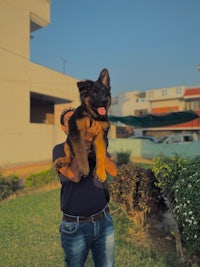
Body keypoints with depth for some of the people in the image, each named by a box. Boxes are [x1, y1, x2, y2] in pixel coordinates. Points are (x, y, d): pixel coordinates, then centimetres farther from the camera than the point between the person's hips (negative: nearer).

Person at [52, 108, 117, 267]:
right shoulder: (60, 150, -8)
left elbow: (113, 171, -13)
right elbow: (74, 176, -26)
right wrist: (87, 139, -28)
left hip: (104, 221, 3)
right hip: (75, 227, -3)